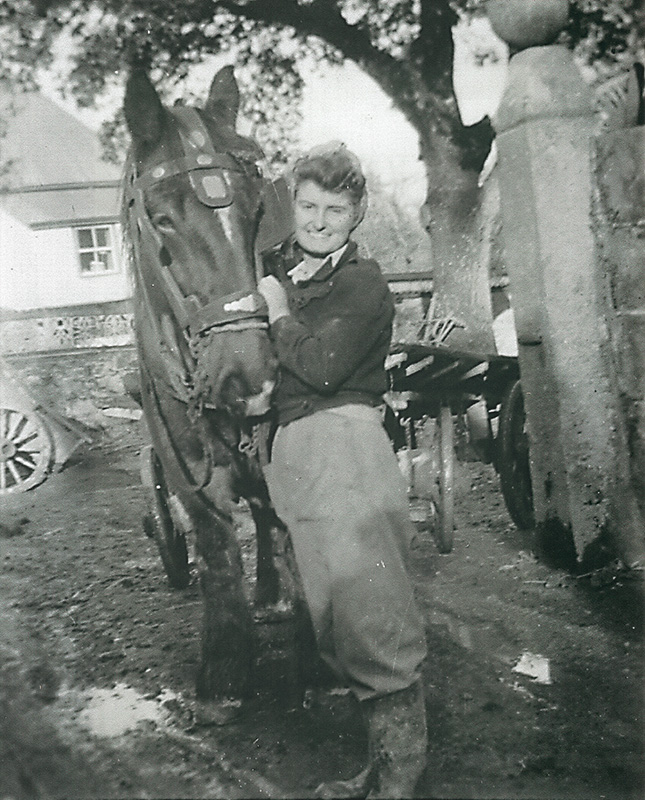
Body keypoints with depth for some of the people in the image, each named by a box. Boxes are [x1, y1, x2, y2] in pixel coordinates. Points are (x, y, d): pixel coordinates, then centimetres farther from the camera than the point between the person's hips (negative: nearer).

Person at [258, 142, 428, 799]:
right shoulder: (277, 266, 20)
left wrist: (278, 310, -1)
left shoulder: (365, 284, -2)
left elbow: (319, 367, -15)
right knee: (333, 615, 8)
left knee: (367, 610, -11)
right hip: (291, 448, 8)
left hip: (342, 438, -7)